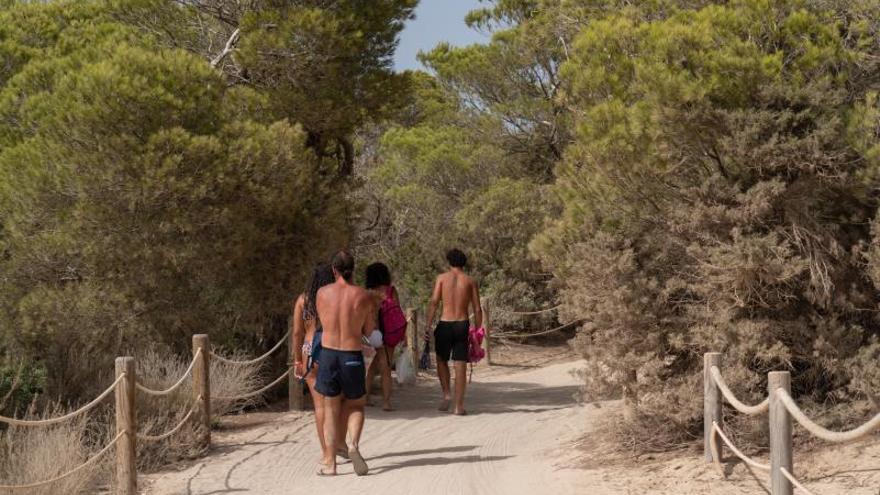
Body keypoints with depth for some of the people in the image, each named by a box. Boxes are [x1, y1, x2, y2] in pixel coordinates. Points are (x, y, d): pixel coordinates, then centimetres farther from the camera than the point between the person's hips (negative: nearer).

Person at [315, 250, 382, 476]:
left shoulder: (323, 293, -1)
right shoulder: (364, 296, -4)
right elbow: (370, 332, 3)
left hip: (328, 354, 1)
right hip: (353, 356, -1)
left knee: (331, 409, 12)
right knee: (356, 406, 18)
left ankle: (329, 462, 10)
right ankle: (354, 445, -8)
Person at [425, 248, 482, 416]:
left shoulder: (442, 278, 3)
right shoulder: (470, 281, 6)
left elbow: (433, 302, -7)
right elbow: (477, 310, 3)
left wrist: (428, 326, -9)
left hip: (445, 324, -1)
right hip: (463, 325, 1)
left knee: (442, 360, 20)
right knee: (460, 366, 2)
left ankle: (446, 394, 4)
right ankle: (459, 405, 0)